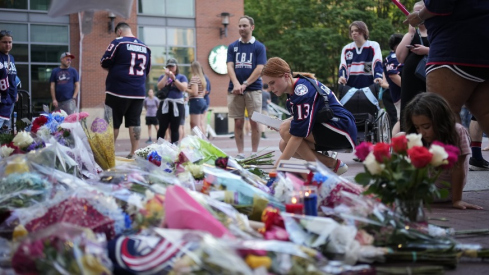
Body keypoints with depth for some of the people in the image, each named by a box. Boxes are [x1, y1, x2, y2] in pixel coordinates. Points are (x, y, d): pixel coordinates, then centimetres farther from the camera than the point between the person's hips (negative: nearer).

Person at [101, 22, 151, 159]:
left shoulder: (118, 42, -5)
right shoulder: (144, 46, 10)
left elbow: (105, 63, -6)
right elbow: (147, 69, 18)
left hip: (118, 90, -4)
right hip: (139, 91, 4)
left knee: (113, 122, 3)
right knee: (135, 122, 6)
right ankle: (134, 153, 5)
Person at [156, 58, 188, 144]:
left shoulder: (181, 77, 8)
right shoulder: (163, 77, 12)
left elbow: (183, 88, -7)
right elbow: (160, 87, -5)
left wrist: (173, 78, -10)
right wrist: (166, 75, -6)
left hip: (177, 105, -1)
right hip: (165, 104, 1)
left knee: (175, 128, 2)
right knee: (162, 128, -4)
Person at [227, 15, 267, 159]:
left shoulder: (259, 47, 3)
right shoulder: (232, 46, 11)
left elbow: (259, 69, -4)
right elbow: (230, 66, 2)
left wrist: (245, 85, -13)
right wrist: (236, 84, -15)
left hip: (253, 89, -2)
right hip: (235, 90, 2)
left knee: (254, 122, -2)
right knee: (238, 123, 2)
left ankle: (254, 153, 5)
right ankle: (240, 153, 8)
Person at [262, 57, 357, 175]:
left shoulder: (302, 91, -23)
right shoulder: (294, 88, 5)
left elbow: (298, 134, -26)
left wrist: (278, 165, -27)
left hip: (342, 131, -10)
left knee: (286, 130, -21)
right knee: (284, 145, -2)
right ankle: (333, 164, 2)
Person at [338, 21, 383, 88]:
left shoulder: (373, 46, 2)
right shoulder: (346, 49, 13)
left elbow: (377, 63, -12)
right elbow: (343, 65, 2)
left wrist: (378, 76, -31)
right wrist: (342, 76, -20)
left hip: (369, 87, -3)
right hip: (351, 88, 3)